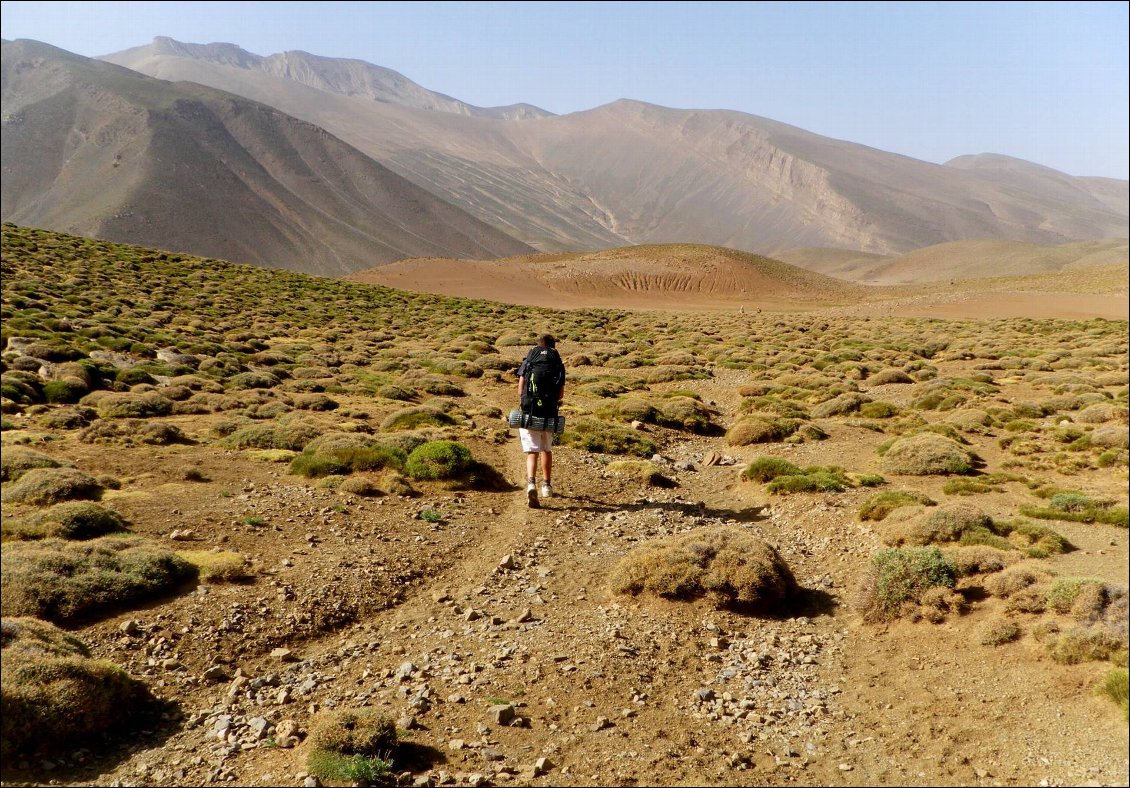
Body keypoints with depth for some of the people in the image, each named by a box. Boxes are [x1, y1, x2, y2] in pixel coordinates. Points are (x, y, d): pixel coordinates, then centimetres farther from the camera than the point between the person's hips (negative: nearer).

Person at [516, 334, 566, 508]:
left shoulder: (528, 362, 5)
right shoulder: (558, 364, 6)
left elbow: (520, 390, 0)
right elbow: (561, 394, 2)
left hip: (529, 412, -1)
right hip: (549, 413, 1)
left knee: (532, 451, -4)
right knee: (546, 450, 20)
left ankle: (531, 483, -27)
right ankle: (547, 486, 31)